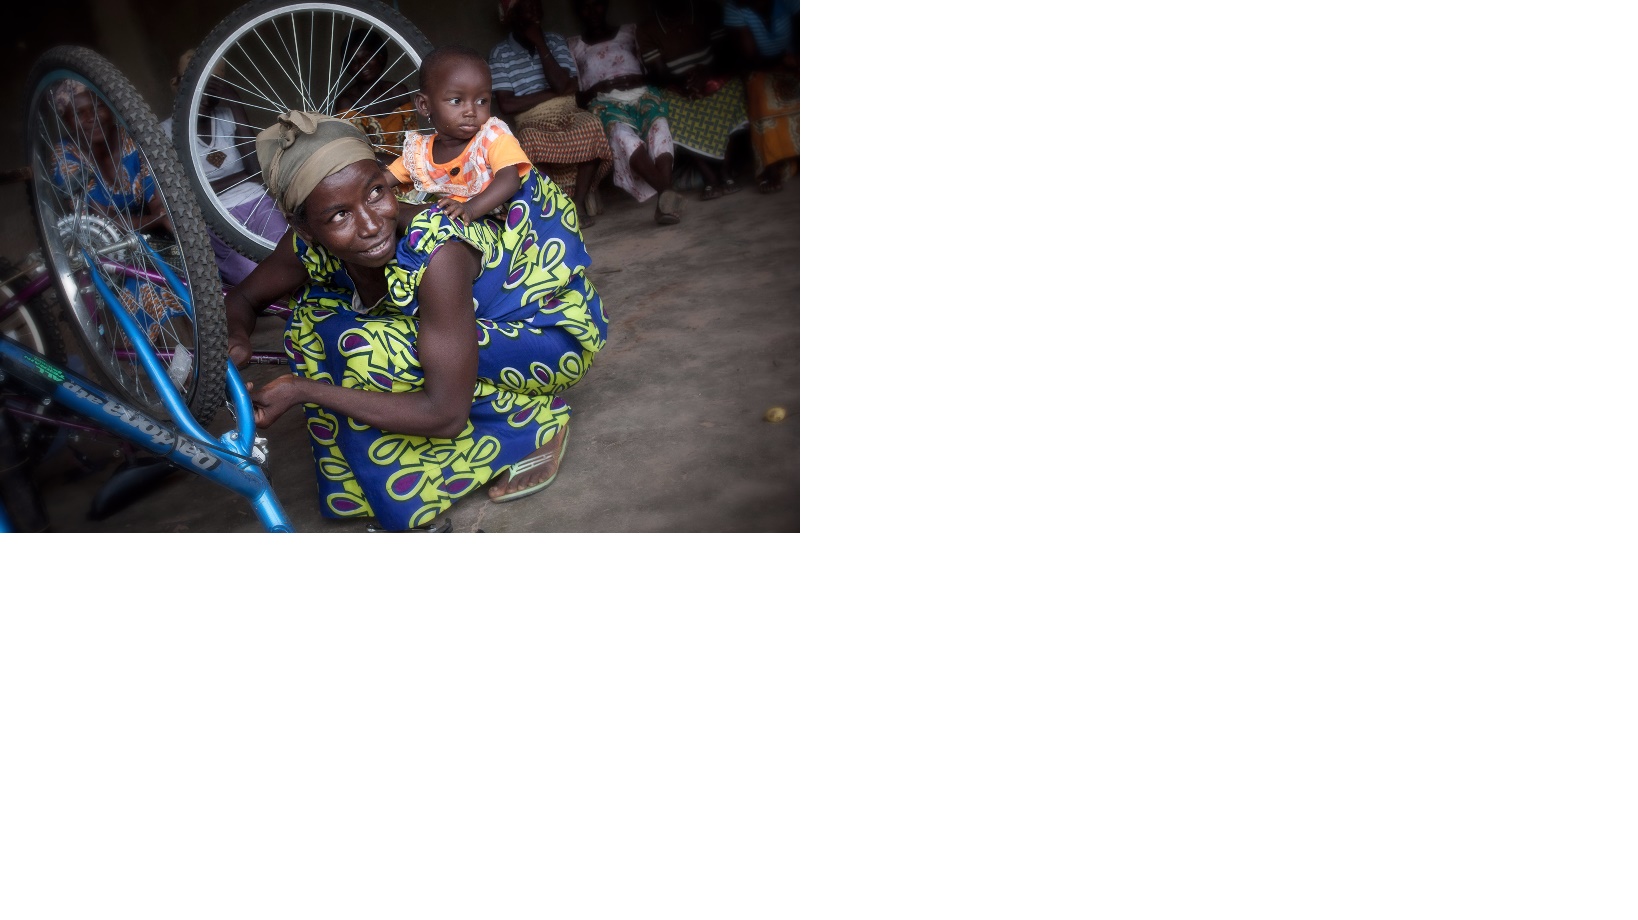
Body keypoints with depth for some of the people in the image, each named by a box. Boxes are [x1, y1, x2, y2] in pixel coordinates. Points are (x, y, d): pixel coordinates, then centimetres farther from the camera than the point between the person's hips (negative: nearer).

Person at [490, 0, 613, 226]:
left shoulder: (556, 41, 9)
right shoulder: (500, 53, 1)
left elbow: (562, 85, -7)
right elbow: (506, 105, -9)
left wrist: (540, 44, -8)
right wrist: (553, 93, -6)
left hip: (568, 113, 2)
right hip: (532, 123, -2)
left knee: (591, 125, -33)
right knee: (530, 141, -38)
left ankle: (579, 201, -24)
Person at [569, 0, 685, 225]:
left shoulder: (629, 31, 27)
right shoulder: (573, 46, 22)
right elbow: (575, 95, 13)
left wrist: (638, 79, 2)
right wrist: (595, 89, -6)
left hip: (641, 95, 2)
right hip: (605, 103, -1)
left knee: (659, 123, -36)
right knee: (621, 132, -38)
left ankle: (665, 195, -56)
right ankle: (667, 192, -57)